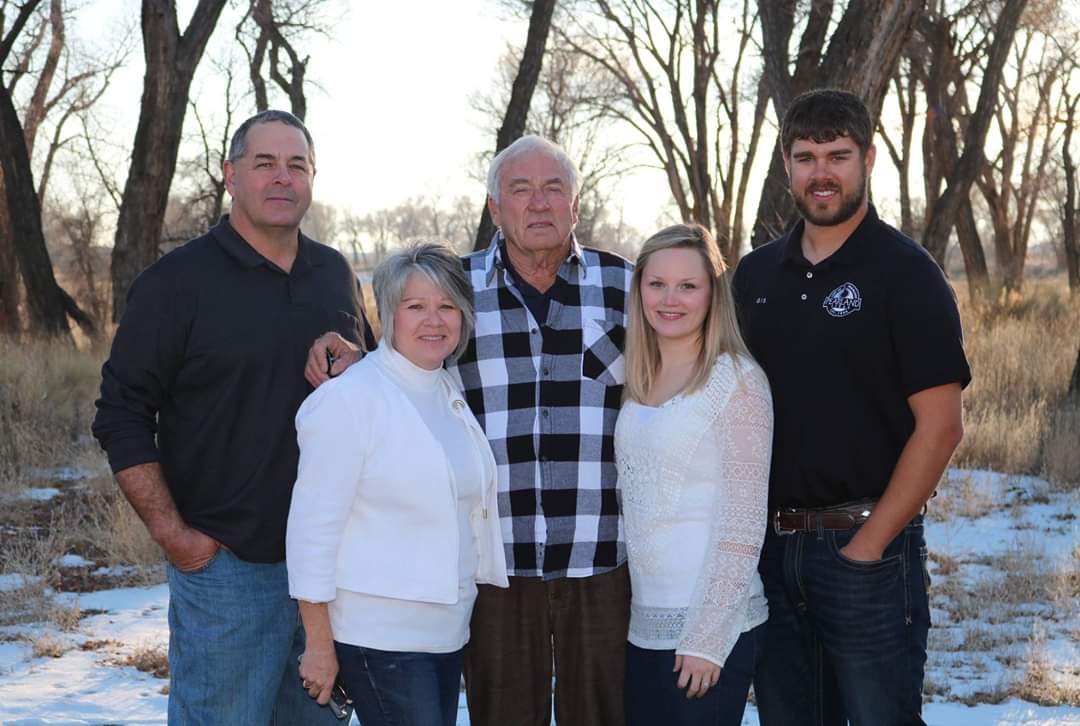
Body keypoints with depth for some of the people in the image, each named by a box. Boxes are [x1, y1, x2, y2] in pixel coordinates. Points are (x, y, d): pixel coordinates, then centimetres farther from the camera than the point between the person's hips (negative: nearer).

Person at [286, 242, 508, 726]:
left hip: (447, 631, 7)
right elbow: (313, 527, -13)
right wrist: (318, 646, -14)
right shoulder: (349, 399, -12)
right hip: (377, 635, -7)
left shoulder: (454, 397, 11)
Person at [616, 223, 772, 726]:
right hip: (643, 624, 6)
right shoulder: (638, 383, 9)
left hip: (711, 628, -6)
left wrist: (707, 638, -15)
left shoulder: (738, 382, -10)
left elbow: (743, 526, -13)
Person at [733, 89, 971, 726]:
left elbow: (940, 426, -12)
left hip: (867, 546, -5)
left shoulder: (904, 272, -6)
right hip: (770, 546, 5)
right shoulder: (755, 275, 9)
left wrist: (869, 544, -15)